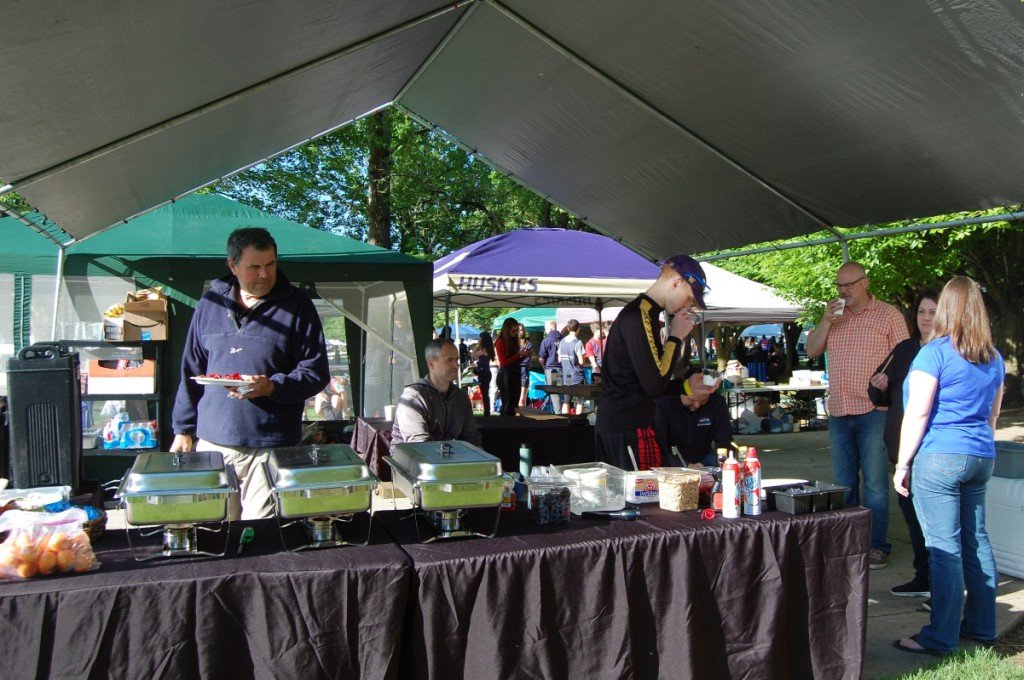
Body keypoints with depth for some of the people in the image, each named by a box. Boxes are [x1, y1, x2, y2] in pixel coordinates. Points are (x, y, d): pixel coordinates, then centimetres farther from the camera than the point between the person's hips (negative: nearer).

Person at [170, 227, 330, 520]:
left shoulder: (296, 306, -1)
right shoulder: (211, 304, 9)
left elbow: (316, 372, -3)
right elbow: (191, 371, 14)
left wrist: (273, 387, -20)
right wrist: (183, 429, 12)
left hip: (271, 447, -3)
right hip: (212, 442, 3)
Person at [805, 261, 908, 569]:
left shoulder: (888, 315, -1)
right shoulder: (833, 316, 14)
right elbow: (812, 350, 8)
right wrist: (826, 321, -5)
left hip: (873, 412, -5)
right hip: (838, 413, 5)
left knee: (875, 483, -1)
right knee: (843, 483, 12)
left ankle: (877, 546, 8)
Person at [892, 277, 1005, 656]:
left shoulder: (934, 353, -11)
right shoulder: (994, 358, 12)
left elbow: (917, 413, -13)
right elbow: (992, 415, 20)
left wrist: (903, 463, -7)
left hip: (939, 458, -8)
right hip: (981, 457, 8)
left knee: (944, 547, -6)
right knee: (976, 541, 14)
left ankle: (941, 637, -1)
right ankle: (981, 625, 25)